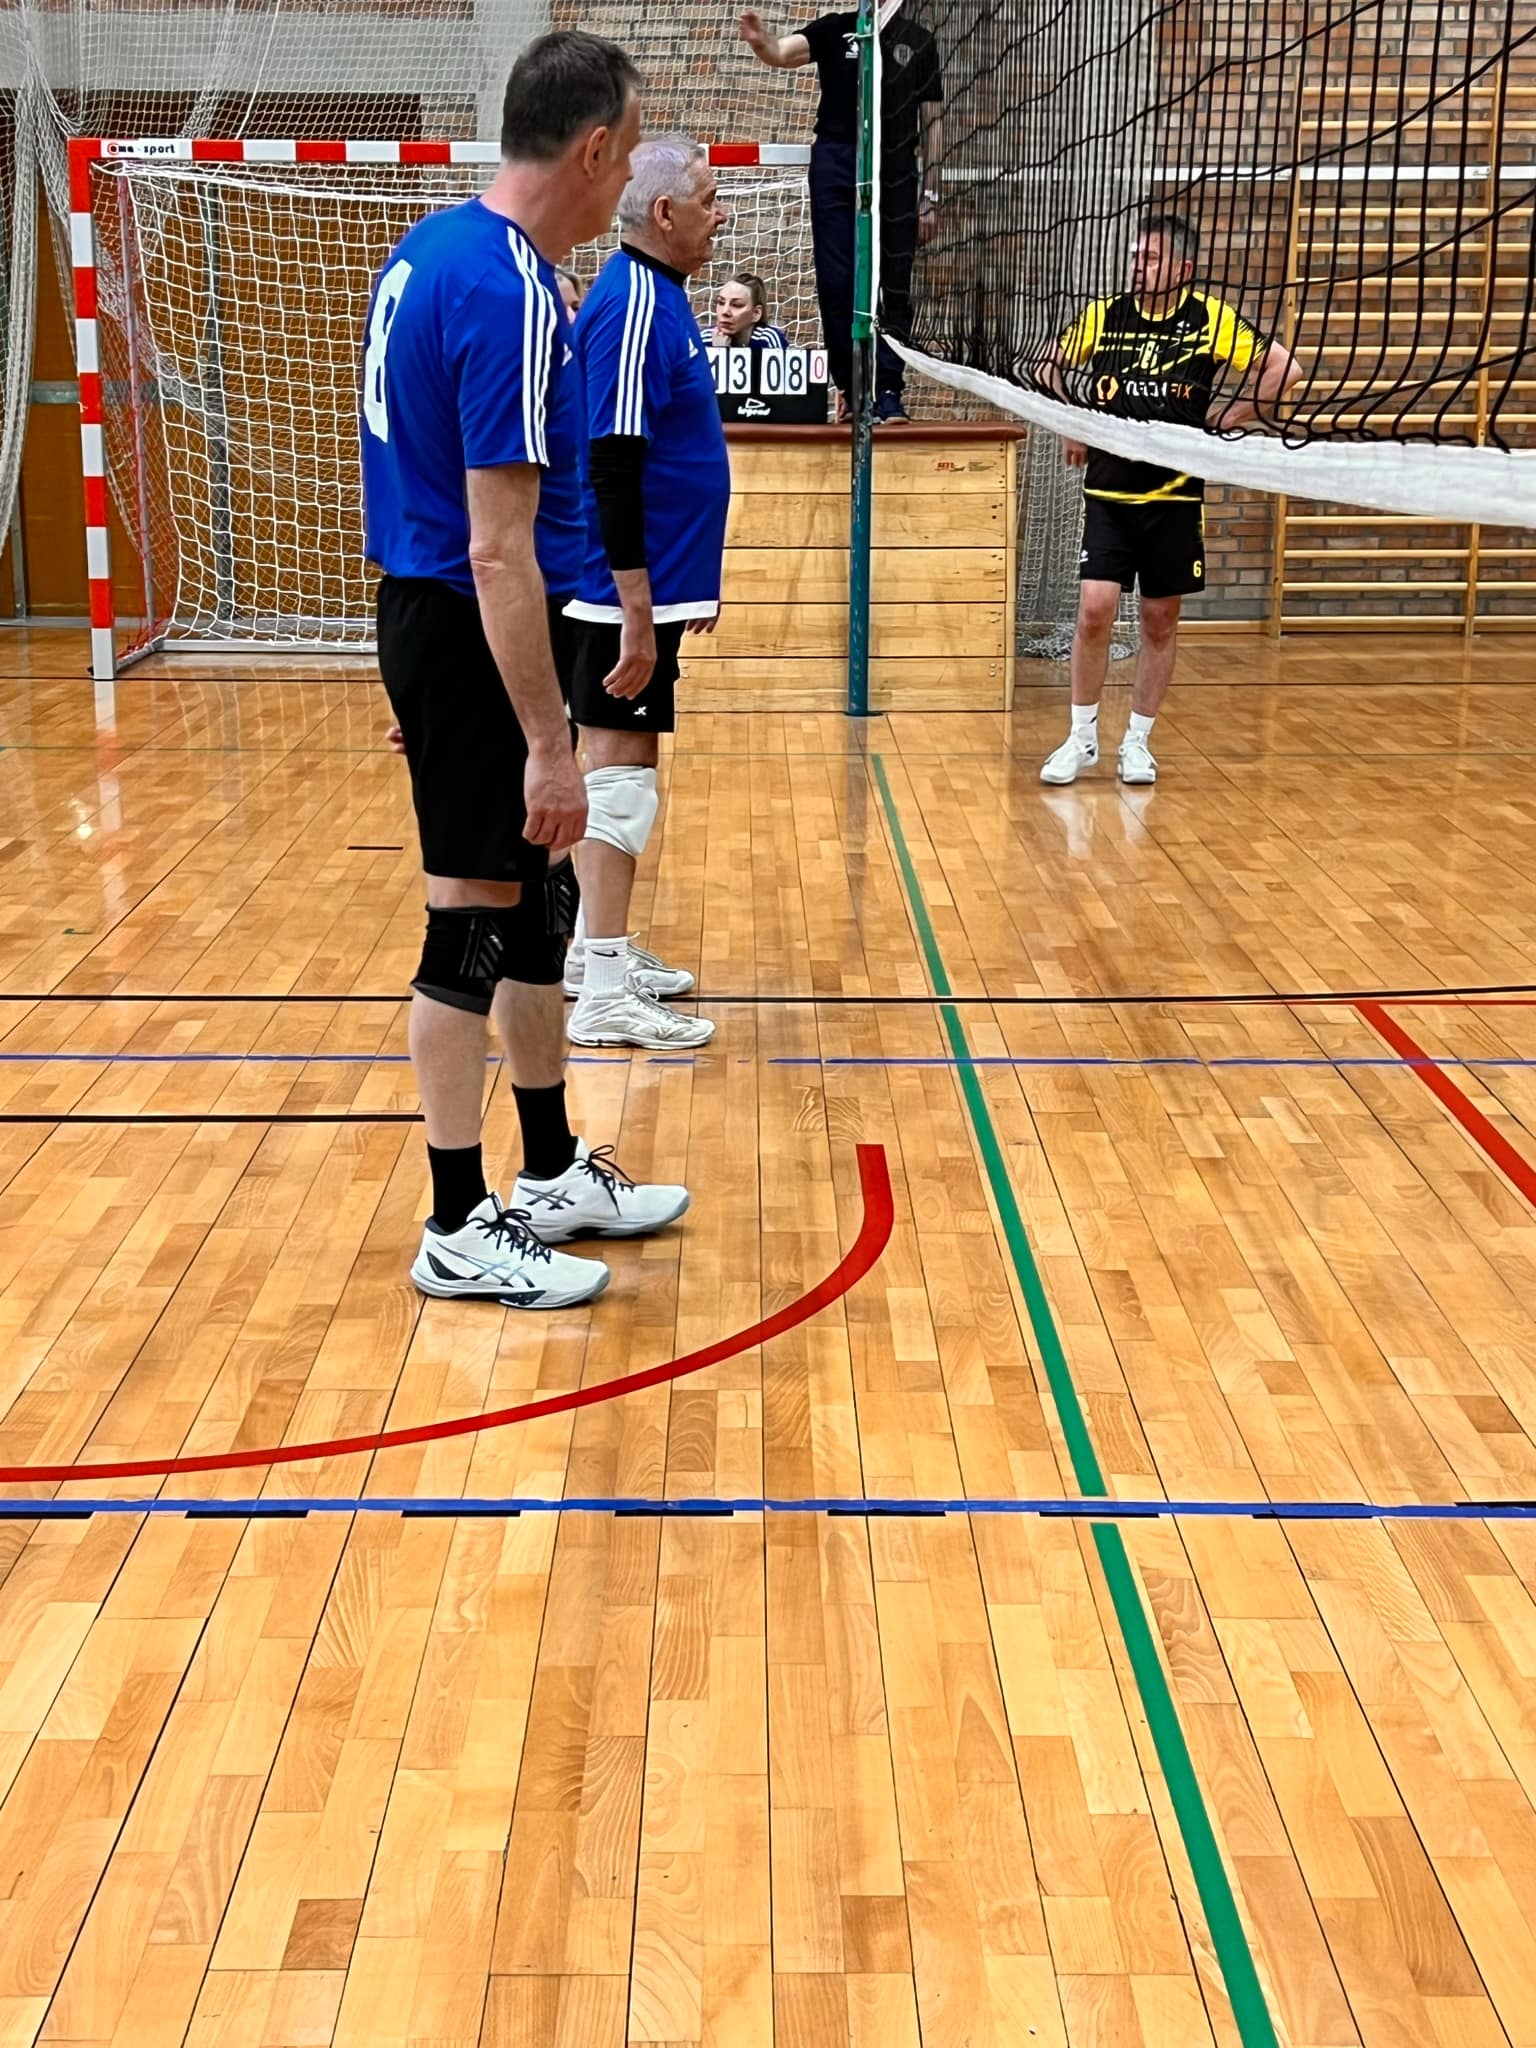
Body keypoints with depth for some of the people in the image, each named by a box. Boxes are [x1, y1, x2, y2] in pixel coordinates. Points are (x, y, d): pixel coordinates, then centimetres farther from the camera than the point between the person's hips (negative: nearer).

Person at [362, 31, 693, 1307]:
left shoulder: (432, 250, 10)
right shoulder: (513, 295, -21)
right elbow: (499, 551, -25)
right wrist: (547, 745, -23)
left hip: (431, 616, 10)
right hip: (478, 637, -10)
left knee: (539, 907, 17)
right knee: (475, 925, -1)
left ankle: (554, 1175, 30)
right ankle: (461, 1231, 11)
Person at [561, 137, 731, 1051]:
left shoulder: (661, 298, 13)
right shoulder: (631, 309, -17)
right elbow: (612, 470, -23)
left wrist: (690, 584, 22)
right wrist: (636, 615, -25)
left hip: (654, 586, 10)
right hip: (630, 594, -10)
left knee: (626, 770, 15)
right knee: (620, 773, -8)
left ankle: (600, 948, 25)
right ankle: (604, 993, -4)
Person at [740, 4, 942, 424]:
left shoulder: (918, 41, 11)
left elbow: (932, 121, 11)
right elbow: (782, 53, -8)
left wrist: (930, 196, 6)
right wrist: (760, 41, -32)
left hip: (896, 173, 0)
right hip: (836, 168, 0)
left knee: (894, 288, 1)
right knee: (837, 283, -1)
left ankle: (887, 391, 6)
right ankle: (851, 389, 7)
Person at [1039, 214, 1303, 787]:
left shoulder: (1210, 320, -5)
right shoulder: (1102, 316, 1)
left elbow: (1284, 369, -4)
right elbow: (1051, 369, 18)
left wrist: (1223, 417, -6)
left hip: (1174, 496, 0)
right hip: (1108, 490, 1)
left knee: (1160, 621, 6)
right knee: (1095, 610, -9)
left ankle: (1137, 740, 20)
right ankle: (1082, 737, 7)